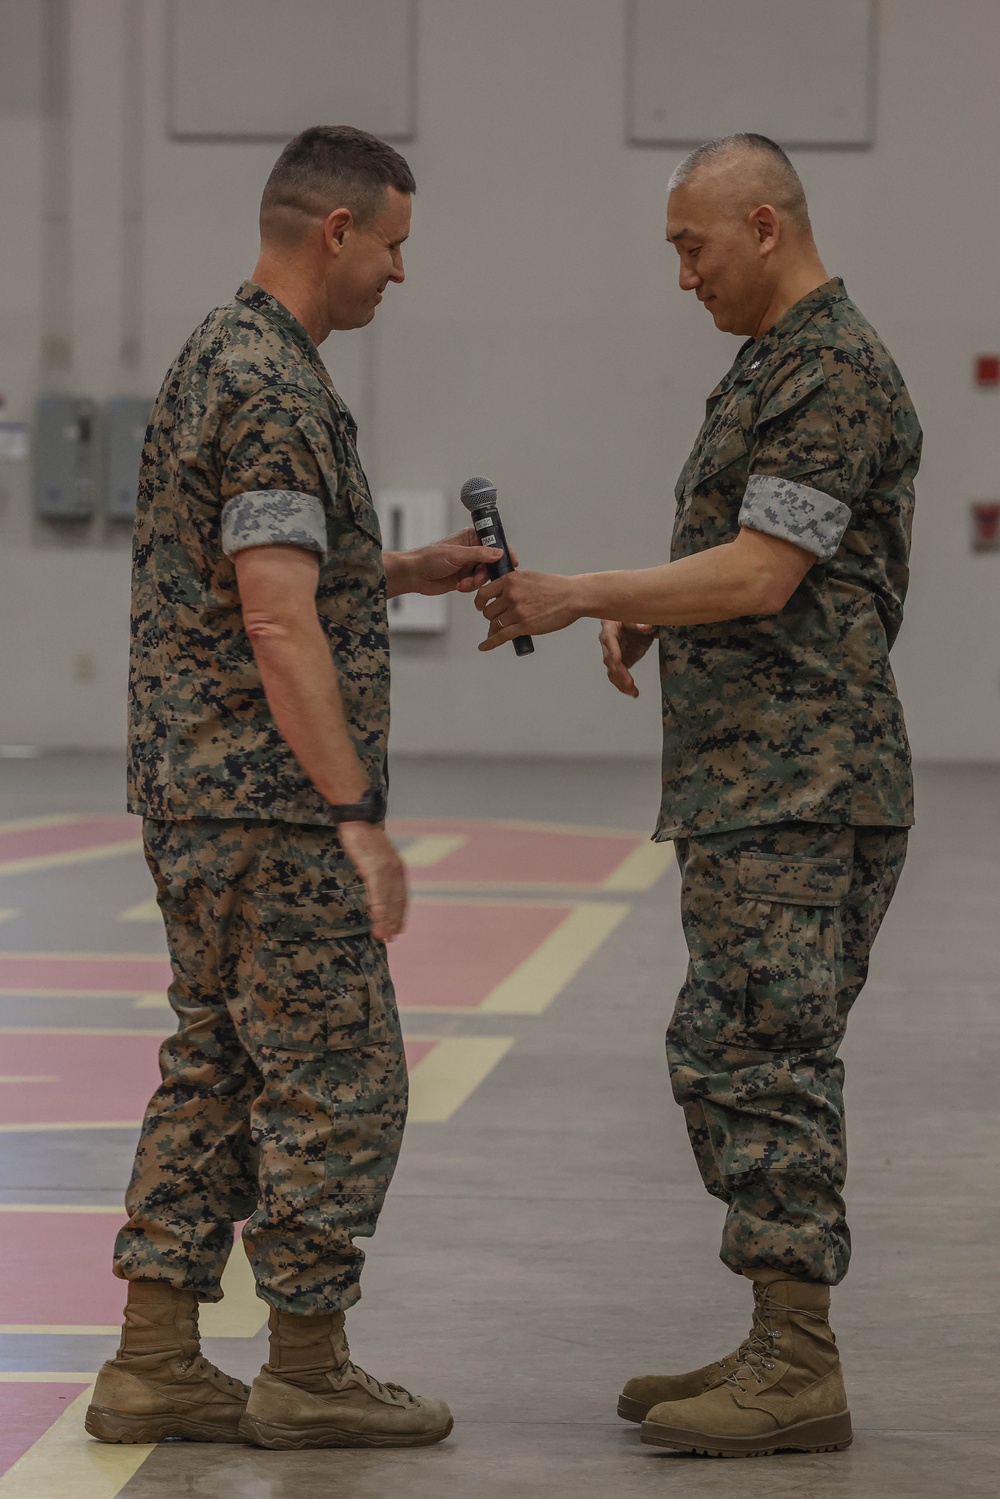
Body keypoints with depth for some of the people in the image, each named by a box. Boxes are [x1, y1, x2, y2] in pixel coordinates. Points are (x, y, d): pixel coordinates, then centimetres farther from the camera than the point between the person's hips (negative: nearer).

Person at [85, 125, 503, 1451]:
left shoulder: (215, 360, 15)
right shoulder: (276, 392, -18)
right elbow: (277, 623, -24)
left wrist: (400, 572, 23)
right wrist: (359, 821, -25)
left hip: (195, 796, 10)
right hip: (273, 806, -10)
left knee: (216, 1078, 11)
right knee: (338, 1083, -1)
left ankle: (155, 1366, 12)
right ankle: (309, 1374, 6)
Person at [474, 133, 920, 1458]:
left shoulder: (836, 374, -12)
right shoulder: (774, 368, 21)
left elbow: (762, 575, -19)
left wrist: (580, 596, -17)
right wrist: (650, 615, 8)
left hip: (802, 790, -11)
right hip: (752, 789, 11)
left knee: (764, 1062, -11)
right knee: (732, 1062, 12)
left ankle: (799, 1375, -8)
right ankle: (779, 1347, 17)